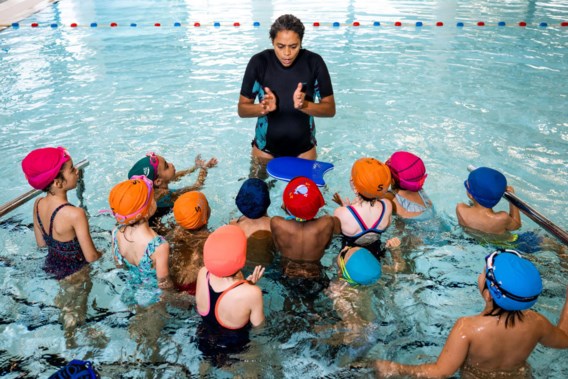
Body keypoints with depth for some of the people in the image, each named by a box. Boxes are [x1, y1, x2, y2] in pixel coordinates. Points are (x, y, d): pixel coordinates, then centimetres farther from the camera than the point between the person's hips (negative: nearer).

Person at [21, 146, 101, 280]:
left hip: (52, 264, 6)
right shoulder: (75, 214, -33)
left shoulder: (38, 204, -13)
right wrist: (101, 253, -5)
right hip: (74, 271, -6)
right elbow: (91, 257, -25)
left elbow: (41, 243, 1)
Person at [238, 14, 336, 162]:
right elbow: (242, 109, -9)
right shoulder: (259, 62, -15)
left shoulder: (314, 62, -14)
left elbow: (330, 109, -10)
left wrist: (304, 105, -30)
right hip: (265, 146, 0)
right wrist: (264, 108, -31)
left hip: (303, 147, 1)